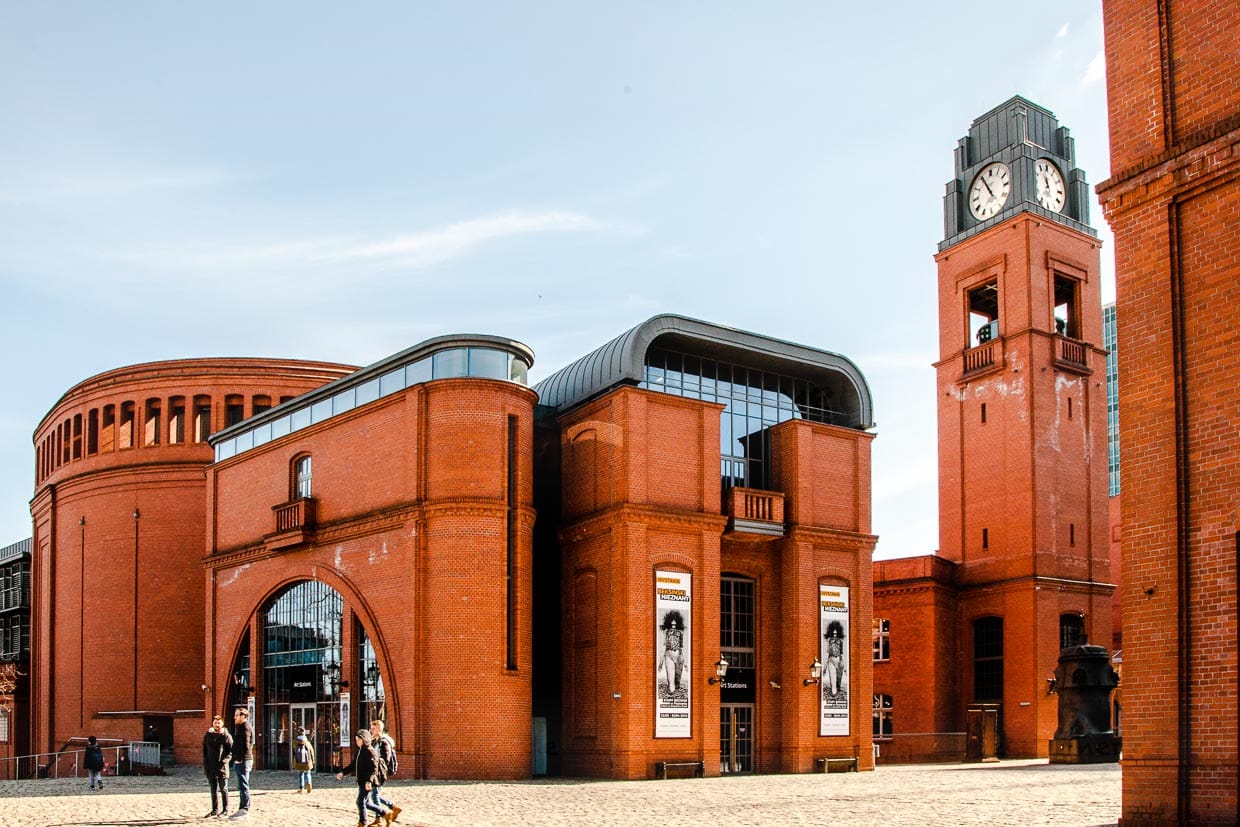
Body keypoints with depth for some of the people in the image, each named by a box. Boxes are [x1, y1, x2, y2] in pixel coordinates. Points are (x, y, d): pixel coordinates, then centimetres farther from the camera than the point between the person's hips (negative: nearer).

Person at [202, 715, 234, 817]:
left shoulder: (226, 736, -2)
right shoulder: (207, 736, 10)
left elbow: (231, 751, -4)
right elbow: (204, 751, 13)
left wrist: (224, 761, -17)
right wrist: (205, 764, 3)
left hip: (222, 766, -4)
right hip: (211, 767, 4)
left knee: (223, 789, 1)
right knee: (213, 789, 10)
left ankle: (225, 810, 6)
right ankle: (215, 810, 16)